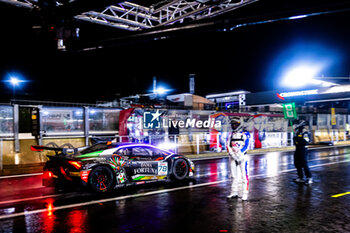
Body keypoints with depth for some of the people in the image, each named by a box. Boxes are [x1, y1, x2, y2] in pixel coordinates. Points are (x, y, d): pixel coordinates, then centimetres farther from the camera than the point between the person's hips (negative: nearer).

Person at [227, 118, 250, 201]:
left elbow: (246, 146, -10)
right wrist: (231, 153, -12)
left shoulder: (245, 134, -3)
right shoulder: (231, 134, 12)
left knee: (244, 176, -5)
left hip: (242, 157, -5)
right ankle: (234, 192, 22)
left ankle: (245, 193, 2)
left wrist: (239, 153, -21)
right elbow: (228, 145, 5)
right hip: (232, 157, 5)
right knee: (234, 176, 13)